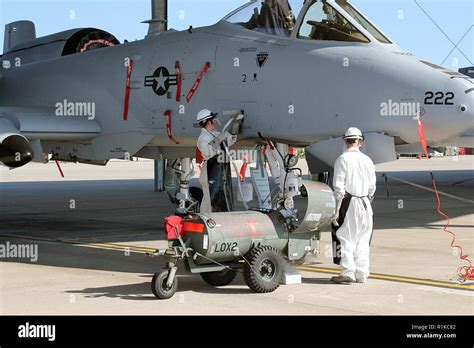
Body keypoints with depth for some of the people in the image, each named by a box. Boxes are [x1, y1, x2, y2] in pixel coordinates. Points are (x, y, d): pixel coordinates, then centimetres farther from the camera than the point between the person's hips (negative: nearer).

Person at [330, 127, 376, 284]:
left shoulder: (342, 159, -8)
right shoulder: (367, 160, 8)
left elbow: (339, 188, -11)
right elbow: (372, 187, 12)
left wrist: (335, 210, -8)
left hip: (349, 203, -5)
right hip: (365, 204, 5)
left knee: (346, 238, -1)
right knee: (362, 241, 10)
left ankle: (348, 272, -6)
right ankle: (361, 274, 14)